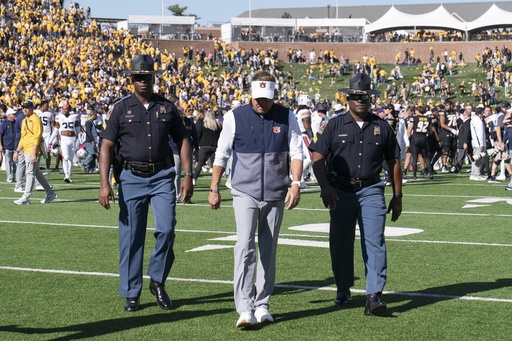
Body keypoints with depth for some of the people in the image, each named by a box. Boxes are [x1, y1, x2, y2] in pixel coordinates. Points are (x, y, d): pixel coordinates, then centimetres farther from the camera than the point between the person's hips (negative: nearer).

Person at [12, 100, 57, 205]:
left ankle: (25, 198, -10)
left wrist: (34, 154, -22)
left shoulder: (35, 119, -10)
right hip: (26, 151, 10)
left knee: (29, 173, -10)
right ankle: (50, 193, 22)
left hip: (33, 151, -10)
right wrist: (17, 151, 20)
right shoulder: (24, 121, 19)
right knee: (37, 173, 14)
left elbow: (37, 138, -16)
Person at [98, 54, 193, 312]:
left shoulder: (167, 107, 8)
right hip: (131, 177, -1)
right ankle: (131, 294, 11)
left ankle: (158, 282, 11)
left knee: (166, 229, -10)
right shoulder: (122, 108, 3)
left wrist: (187, 175, 0)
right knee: (130, 237, 2)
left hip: (162, 176, 1)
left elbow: (182, 141, 11)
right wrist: (104, 184, -9)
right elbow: (107, 146, 0)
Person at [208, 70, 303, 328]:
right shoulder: (235, 117, -1)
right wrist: (214, 188, 3)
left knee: (268, 249, 8)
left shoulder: (286, 118, 2)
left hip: (275, 194, 2)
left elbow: (296, 152, 1)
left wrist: (295, 183, -12)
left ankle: (261, 305, 18)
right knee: (245, 244, -15)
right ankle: (245, 309, -18)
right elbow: (221, 154, 4)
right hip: (245, 192, -2)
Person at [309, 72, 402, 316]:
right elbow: (318, 158, -2)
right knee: (340, 243, 8)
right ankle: (343, 289, 28)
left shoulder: (381, 127, 7)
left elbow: (393, 162, 13)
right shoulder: (335, 125, 3)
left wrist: (397, 196, 12)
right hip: (341, 192, 0)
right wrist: (325, 187, -16)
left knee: (374, 241, -12)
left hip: (371, 191, 0)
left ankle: (374, 296, -15)